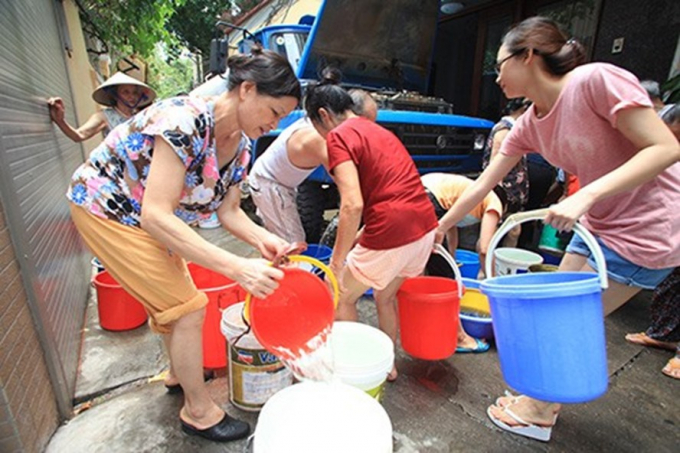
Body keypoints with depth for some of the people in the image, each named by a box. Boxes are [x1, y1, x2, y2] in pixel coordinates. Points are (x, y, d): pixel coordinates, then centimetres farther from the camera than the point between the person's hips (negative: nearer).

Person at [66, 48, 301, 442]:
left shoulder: (242, 145, -8)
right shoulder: (185, 120, -33)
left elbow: (229, 211, -5)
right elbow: (155, 216, -38)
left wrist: (262, 239, -25)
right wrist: (237, 267, -43)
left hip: (148, 218, 8)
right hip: (107, 209, -8)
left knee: (170, 299, 21)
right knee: (189, 307, -7)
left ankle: (181, 372, 48)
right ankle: (198, 412, 15)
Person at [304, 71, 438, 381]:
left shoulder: (339, 136, -7)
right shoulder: (378, 130, 20)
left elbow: (353, 205, -20)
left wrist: (337, 261, -12)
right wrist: (360, 235, 25)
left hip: (391, 234, -9)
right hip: (425, 226, 9)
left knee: (341, 297, 15)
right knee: (386, 295, 28)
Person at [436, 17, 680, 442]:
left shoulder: (598, 79, -20)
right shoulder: (529, 124, 1)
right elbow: (483, 184, 4)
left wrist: (585, 196, -33)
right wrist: (442, 226, 9)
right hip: (599, 223, 7)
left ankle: (538, 411, 26)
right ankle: (547, 398, 36)